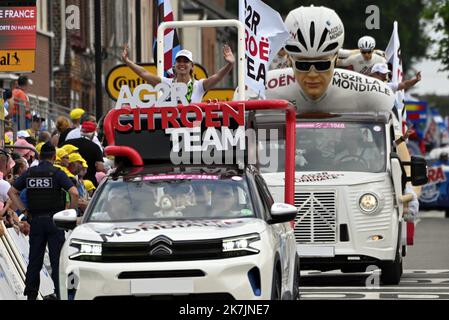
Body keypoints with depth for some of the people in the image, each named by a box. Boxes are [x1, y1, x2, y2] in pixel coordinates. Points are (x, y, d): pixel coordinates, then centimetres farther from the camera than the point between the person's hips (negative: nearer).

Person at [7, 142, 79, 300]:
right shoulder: (57, 173, -7)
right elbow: (74, 193, -17)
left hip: (35, 220, 3)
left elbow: (12, 192, 10)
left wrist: (24, 211, 9)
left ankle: (31, 294, 8)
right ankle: (60, 293, -3)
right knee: (57, 260, 0)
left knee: (34, 260, 8)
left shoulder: (29, 173, 5)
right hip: (54, 221, -3)